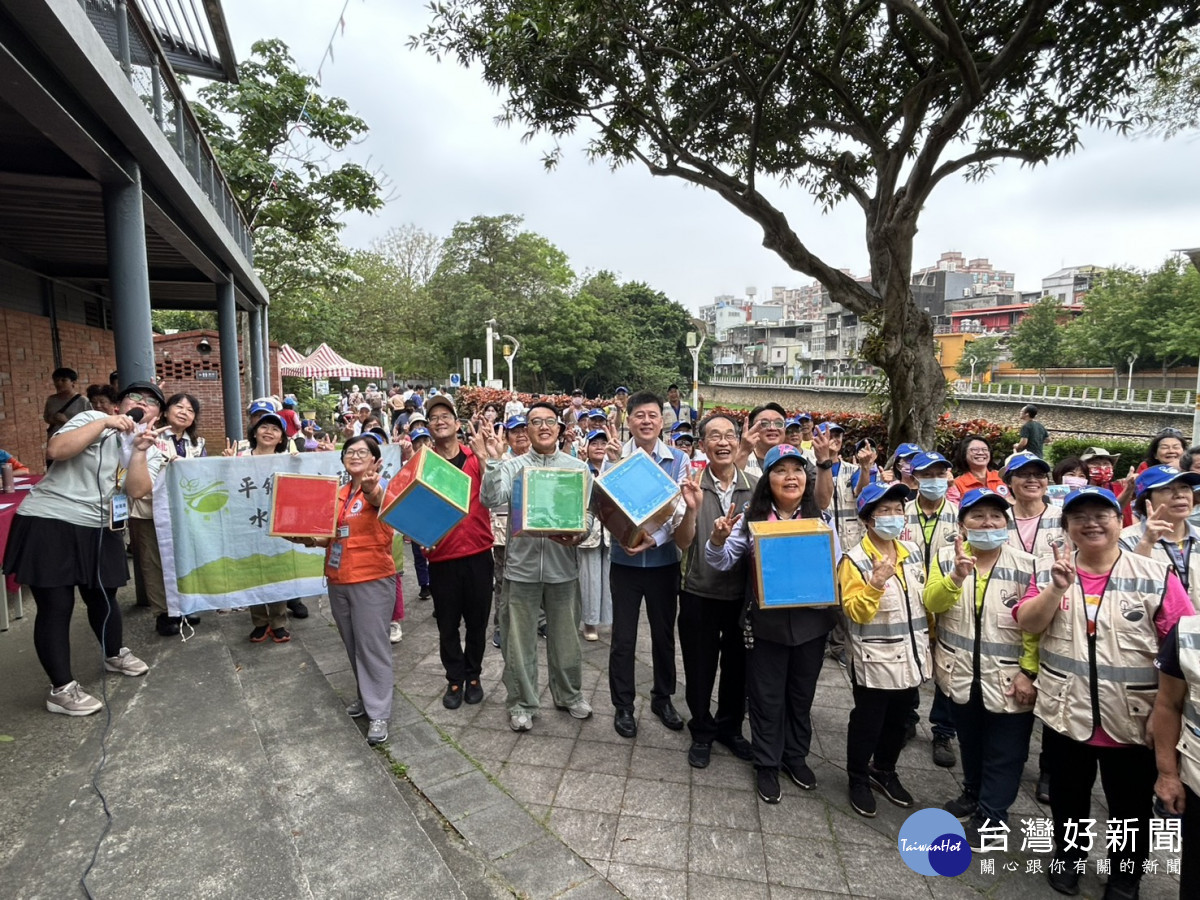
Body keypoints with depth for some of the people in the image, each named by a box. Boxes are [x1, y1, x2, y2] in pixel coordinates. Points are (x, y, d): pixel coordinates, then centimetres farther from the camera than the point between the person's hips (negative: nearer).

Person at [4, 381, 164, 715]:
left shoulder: (152, 451, 7)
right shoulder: (94, 420, -5)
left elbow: (137, 491, -9)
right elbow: (55, 450, -21)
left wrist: (139, 450, -16)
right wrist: (104, 423, -23)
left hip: (98, 531, 6)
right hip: (48, 522, -5)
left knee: (103, 597, 19)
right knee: (56, 606, -2)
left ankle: (115, 655, 41)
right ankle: (61, 690, 8)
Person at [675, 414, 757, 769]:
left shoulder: (755, 487, -4)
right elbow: (683, 542, -16)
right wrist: (692, 508, -34)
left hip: (743, 594, 2)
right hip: (700, 595, -2)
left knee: (737, 667, 19)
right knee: (700, 670, 13)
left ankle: (730, 728, 43)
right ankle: (702, 733, 36)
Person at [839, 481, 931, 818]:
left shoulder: (913, 552, 2)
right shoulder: (855, 560, -17)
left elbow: (925, 599, 14)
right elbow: (856, 613, -21)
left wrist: (928, 641, 15)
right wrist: (876, 584, -36)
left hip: (911, 657, 6)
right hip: (875, 661, -6)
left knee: (897, 721, 21)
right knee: (868, 723, 10)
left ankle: (884, 771, 43)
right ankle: (858, 779, 31)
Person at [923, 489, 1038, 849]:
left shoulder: (1026, 565, -10)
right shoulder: (946, 558, -4)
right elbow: (932, 603, -16)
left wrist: (1029, 672, -14)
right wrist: (957, 576, -33)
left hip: (1009, 679, -2)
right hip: (961, 674, 3)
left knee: (1004, 752, 10)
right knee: (970, 741, 22)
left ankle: (990, 816, 27)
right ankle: (973, 794, 43)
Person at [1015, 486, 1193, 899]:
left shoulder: (1156, 575, -9)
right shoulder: (1050, 573, -2)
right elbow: (1027, 624, -11)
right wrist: (1058, 587, -25)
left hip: (1132, 722, -1)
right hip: (1064, 715, 2)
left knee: (1131, 809, 18)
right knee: (1067, 798, 21)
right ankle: (1067, 856, 45)